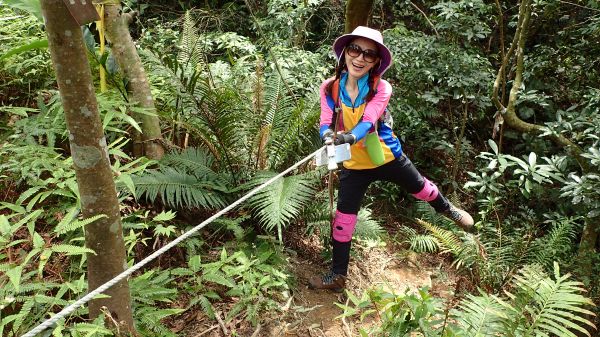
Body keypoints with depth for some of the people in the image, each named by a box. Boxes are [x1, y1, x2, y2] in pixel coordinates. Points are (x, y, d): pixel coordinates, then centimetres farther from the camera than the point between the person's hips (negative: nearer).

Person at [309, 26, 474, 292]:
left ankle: (447, 209, 55)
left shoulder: (381, 89, -16)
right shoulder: (330, 88, -12)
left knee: (421, 188, 20)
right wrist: (328, 136, -44)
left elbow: (368, 122, -31)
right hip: (354, 165, 1)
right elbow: (325, 124, -19)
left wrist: (350, 136, -52)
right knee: (343, 218, 2)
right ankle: (338, 274, 18)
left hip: (388, 157, 0)